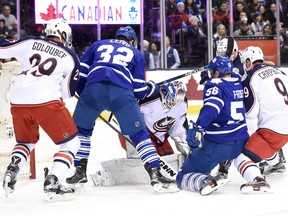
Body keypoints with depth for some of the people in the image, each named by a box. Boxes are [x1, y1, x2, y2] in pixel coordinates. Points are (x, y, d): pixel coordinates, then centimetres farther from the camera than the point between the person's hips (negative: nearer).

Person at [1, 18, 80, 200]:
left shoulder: (30, 43, 14)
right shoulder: (70, 57, 11)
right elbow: (68, 92, 12)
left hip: (18, 102, 4)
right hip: (47, 101, -4)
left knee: (26, 142, 28)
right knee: (71, 142, 10)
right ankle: (52, 182, -8)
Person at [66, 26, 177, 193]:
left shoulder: (97, 45, 33)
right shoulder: (136, 54, 29)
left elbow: (80, 71, 23)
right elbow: (139, 90, 20)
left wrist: (81, 92, 34)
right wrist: (152, 88, 40)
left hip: (93, 89, 1)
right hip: (121, 93, -1)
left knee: (81, 128, 25)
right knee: (139, 134, 7)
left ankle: (80, 171, 23)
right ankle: (155, 174, -5)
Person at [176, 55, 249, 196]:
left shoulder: (215, 85, -10)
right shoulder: (239, 83, 8)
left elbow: (212, 107, -29)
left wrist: (199, 127, -39)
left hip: (217, 145, -7)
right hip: (241, 141, 7)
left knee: (182, 177, -3)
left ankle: (206, 181, -30)